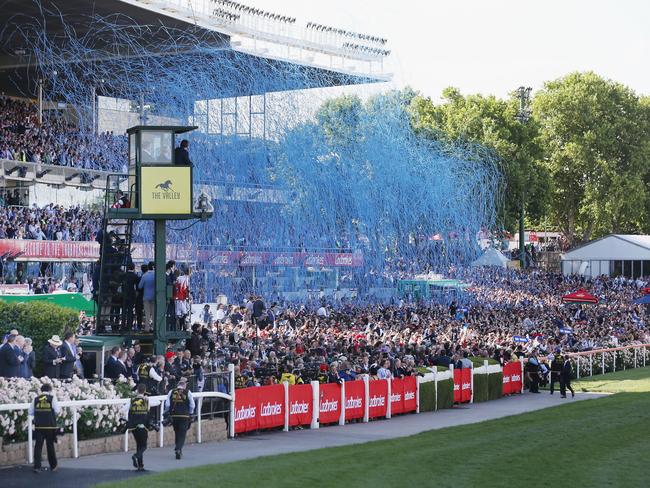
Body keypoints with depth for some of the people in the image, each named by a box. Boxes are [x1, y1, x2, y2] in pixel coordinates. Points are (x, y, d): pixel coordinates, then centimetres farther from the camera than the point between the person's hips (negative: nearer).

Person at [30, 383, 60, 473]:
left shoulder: (36, 399, 3)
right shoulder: (52, 398, -4)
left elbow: (31, 412, 3)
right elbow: (56, 411, -6)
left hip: (38, 426, 1)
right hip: (50, 426, -1)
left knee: (38, 445, 3)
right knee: (50, 445, 10)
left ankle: (37, 466, -4)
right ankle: (53, 465, 20)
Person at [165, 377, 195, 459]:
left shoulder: (171, 392, 3)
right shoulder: (188, 392, -2)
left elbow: (167, 404, -1)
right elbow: (192, 405, -2)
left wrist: (167, 412, 14)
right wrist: (190, 414, 13)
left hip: (174, 416, 3)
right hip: (184, 416, -3)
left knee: (177, 433, 19)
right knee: (182, 434, -2)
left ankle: (177, 449, 26)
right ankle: (178, 449, -18)